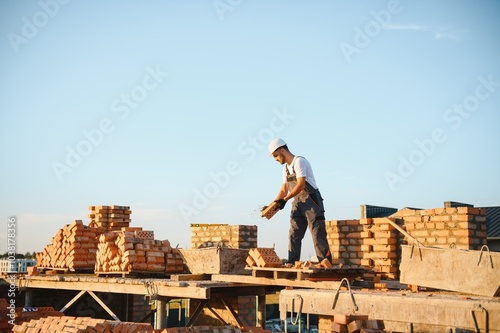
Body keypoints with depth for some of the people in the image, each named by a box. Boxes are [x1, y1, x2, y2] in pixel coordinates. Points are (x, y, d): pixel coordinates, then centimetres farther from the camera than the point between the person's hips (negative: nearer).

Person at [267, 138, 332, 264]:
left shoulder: (299, 161, -12)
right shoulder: (286, 168, 15)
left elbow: (301, 185, -22)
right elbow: (284, 190, 16)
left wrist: (285, 199, -21)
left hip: (311, 200, -9)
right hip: (297, 203, 9)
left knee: (318, 235, -8)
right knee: (294, 235, 4)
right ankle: (292, 264, 6)